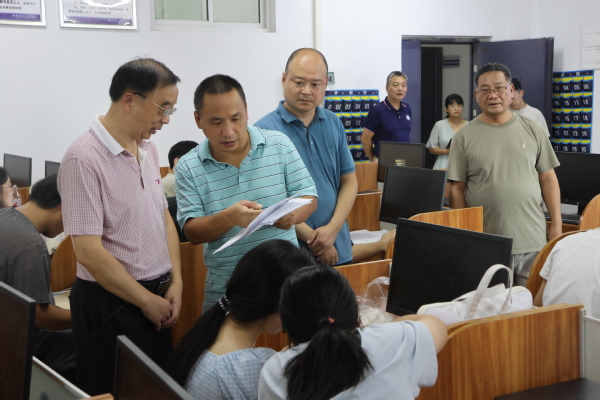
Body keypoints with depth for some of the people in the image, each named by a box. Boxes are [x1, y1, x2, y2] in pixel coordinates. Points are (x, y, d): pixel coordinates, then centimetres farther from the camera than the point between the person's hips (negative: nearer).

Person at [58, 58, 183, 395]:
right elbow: (89, 252, -21)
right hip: (111, 306, -7)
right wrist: (147, 301, -12)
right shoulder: (84, 158, -18)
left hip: (157, 297, 8)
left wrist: (175, 282, 3)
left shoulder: (148, 149, 7)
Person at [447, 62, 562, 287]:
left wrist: (556, 224, 3)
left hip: (533, 241, 2)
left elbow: (548, 178, 9)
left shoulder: (532, 130, 6)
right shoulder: (464, 137, 0)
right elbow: (457, 188, 0)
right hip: (485, 244, -2)